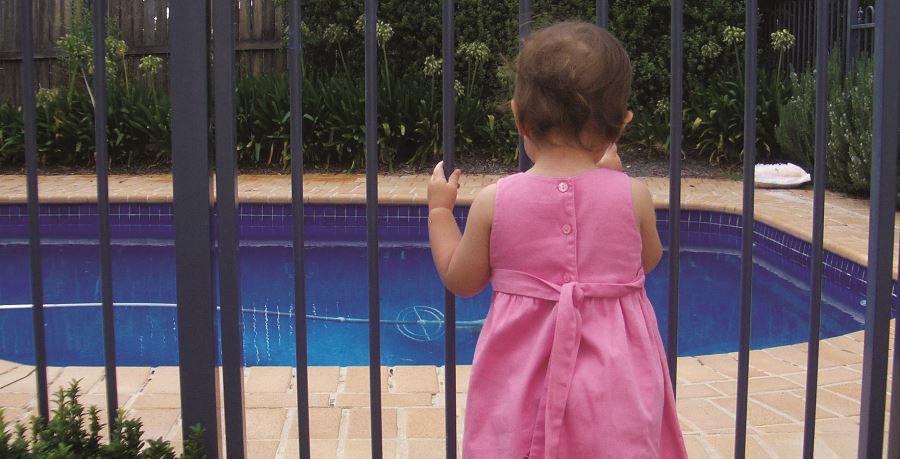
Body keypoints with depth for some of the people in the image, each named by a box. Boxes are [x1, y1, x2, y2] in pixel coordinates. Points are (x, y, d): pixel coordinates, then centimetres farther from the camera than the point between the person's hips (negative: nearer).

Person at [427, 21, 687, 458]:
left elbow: (461, 280, 4)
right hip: (613, 387, 0)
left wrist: (439, 212, 17)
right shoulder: (633, 196, -10)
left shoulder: (493, 201, -11)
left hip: (522, 381, 0)